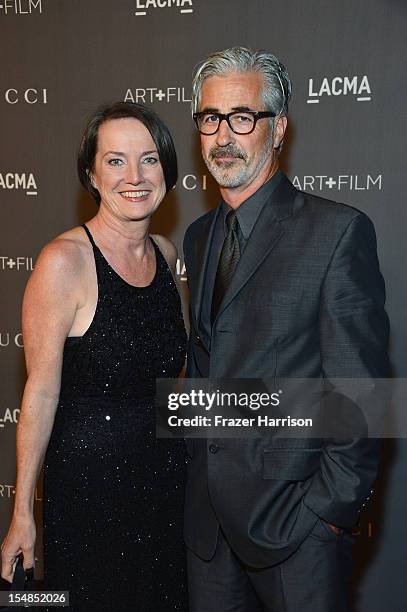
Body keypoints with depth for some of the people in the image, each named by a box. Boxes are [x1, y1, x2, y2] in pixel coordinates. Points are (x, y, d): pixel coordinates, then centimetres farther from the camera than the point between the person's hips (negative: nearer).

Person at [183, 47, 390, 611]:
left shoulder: (338, 230, -11)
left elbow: (359, 391, -13)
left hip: (295, 512, -5)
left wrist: (333, 507, -14)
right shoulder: (198, 237, 10)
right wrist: (194, 471, 9)